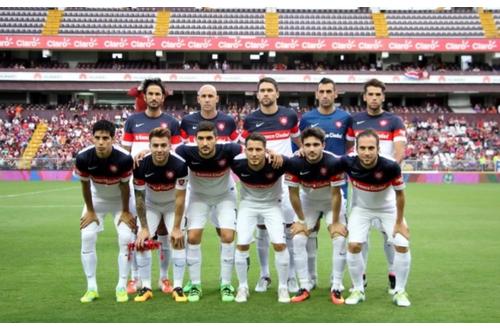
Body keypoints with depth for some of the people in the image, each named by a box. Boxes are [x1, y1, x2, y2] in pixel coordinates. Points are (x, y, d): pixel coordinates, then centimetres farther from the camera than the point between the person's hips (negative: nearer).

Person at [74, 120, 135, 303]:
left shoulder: (124, 158, -33)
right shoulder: (83, 158, -28)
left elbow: (124, 186, -18)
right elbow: (85, 185, -11)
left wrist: (125, 211, -9)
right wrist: (90, 211, -4)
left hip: (119, 199, -2)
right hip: (97, 198, 2)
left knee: (126, 238, -12)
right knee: (87, 238, -8)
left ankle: (122, 287, 3)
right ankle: (91, 288, 5)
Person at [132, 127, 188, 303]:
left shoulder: (179, 165, -32)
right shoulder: (141, 165, -29)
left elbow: (180, 198, -23)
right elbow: (139, 197, -17)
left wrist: (176, 227, -20)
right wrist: (144, 228, -15)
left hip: (172, 205, -1)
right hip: (150, 205, 1)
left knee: (178, 240, -12)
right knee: (141, 242, -9)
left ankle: (178, 287, 0)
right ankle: (146, 287, 3)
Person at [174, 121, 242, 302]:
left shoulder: (227, 151, -34)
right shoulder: (187, 152, -32)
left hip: (225, 195, 0)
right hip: (198, 196, 1)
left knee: (228, 236, -12)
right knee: (193, 237, -9)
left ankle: (226, 285, 4)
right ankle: (195, 284, 9)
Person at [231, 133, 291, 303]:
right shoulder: (237, 163, -28)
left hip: (272, 204, -1)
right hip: (248, 203, 1)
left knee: (279, 244, -11)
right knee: (242, 244, -6)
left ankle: (283, 287, 10)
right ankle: (243, 287, 14)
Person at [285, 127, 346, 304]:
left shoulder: (333, 162, -34)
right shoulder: (294, 163, -29)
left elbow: (336, 194, -23)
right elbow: (293, 193, -17)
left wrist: (335, 222, -16)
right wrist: (301, 220, -10)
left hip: (331, 202, -1)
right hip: (307, 201, 2)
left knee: (340, 240, -14)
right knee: (298, 240, -9)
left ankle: (336, 288, -1)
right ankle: (305, 287, 3)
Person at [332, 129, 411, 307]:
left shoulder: (390, 167, -34)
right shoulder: (348, 163, -31)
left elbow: (400, 194, -17)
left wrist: (399, 222, -8)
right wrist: (336, 222, -11)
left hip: (388, 208, 0)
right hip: (361, 208, 1)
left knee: (402, 245, -9)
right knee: (353, 245, -13)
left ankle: (400, 291, 11)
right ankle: (358, 290, 8)